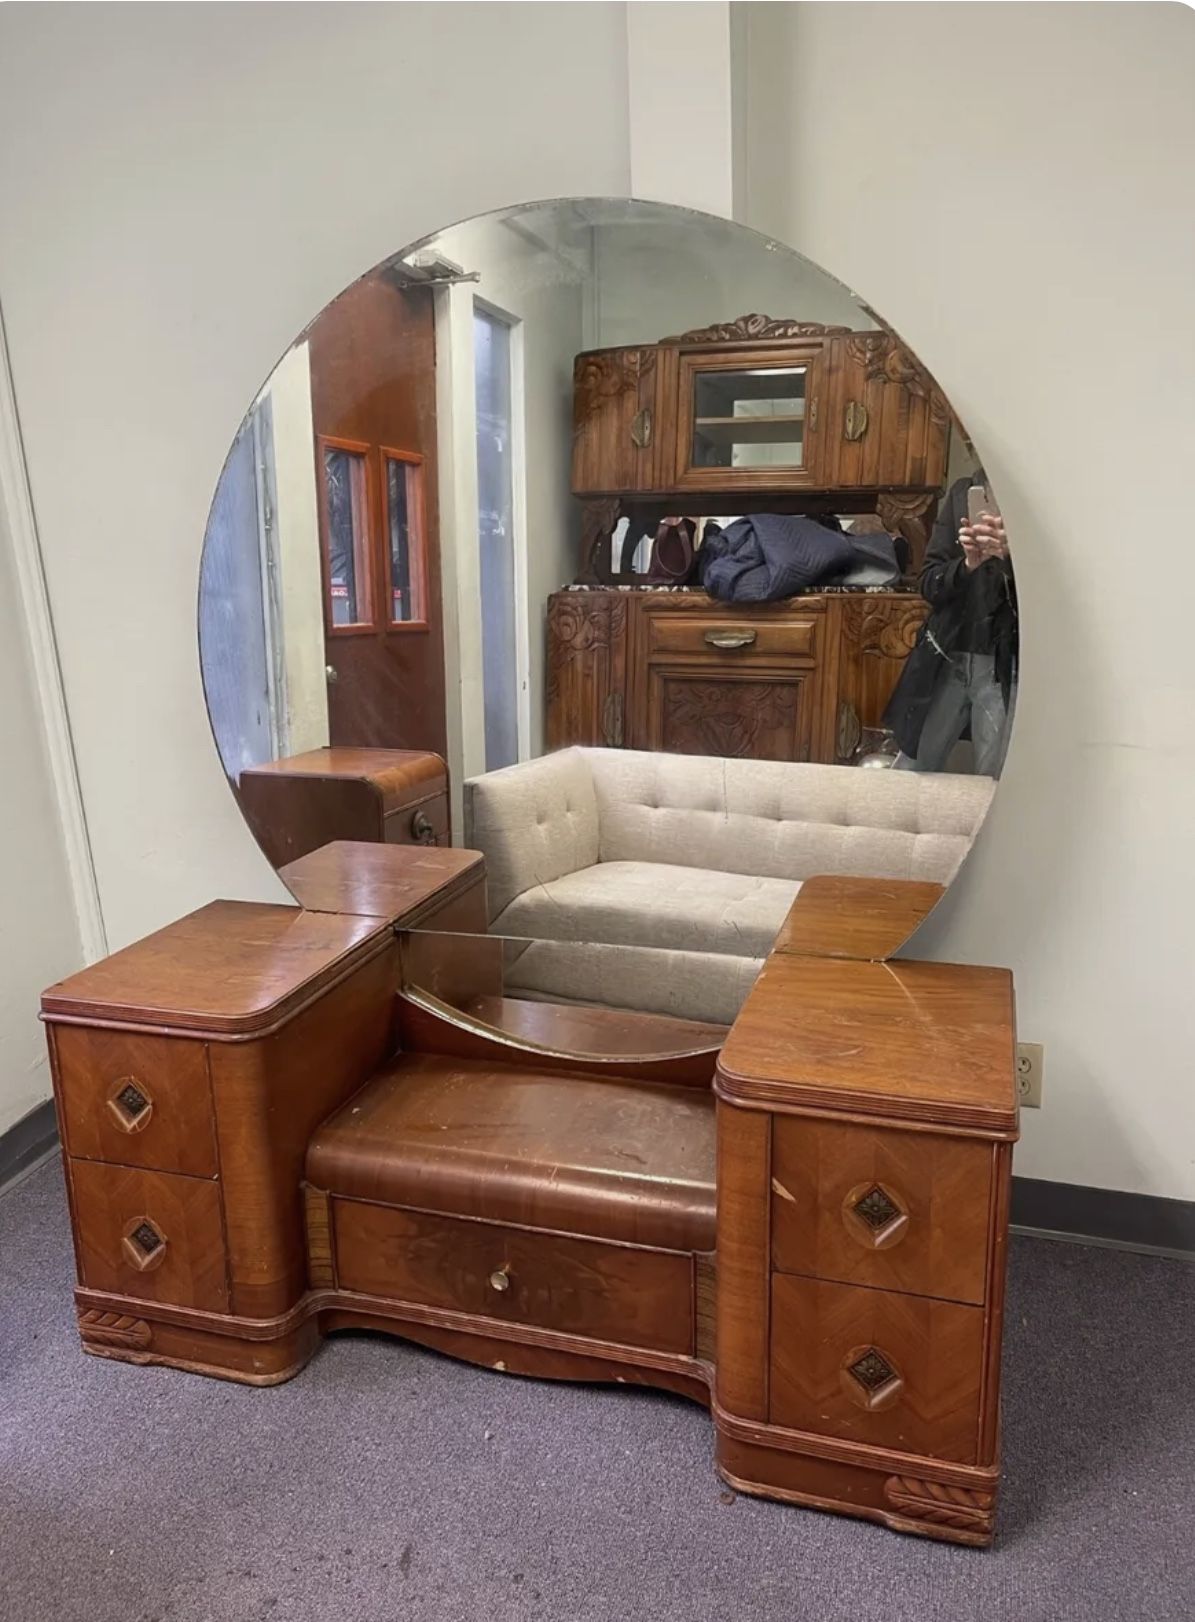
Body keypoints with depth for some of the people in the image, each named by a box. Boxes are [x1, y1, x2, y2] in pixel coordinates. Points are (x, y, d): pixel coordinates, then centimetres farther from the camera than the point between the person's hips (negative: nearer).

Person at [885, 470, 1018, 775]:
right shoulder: (963, 491, 7)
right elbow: (929, 584, 3)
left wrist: (1011, 555, -28)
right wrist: (968, 564, -17)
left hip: (1008, 667, -3)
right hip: (947, 658, 3)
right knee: (909, 775, 10)